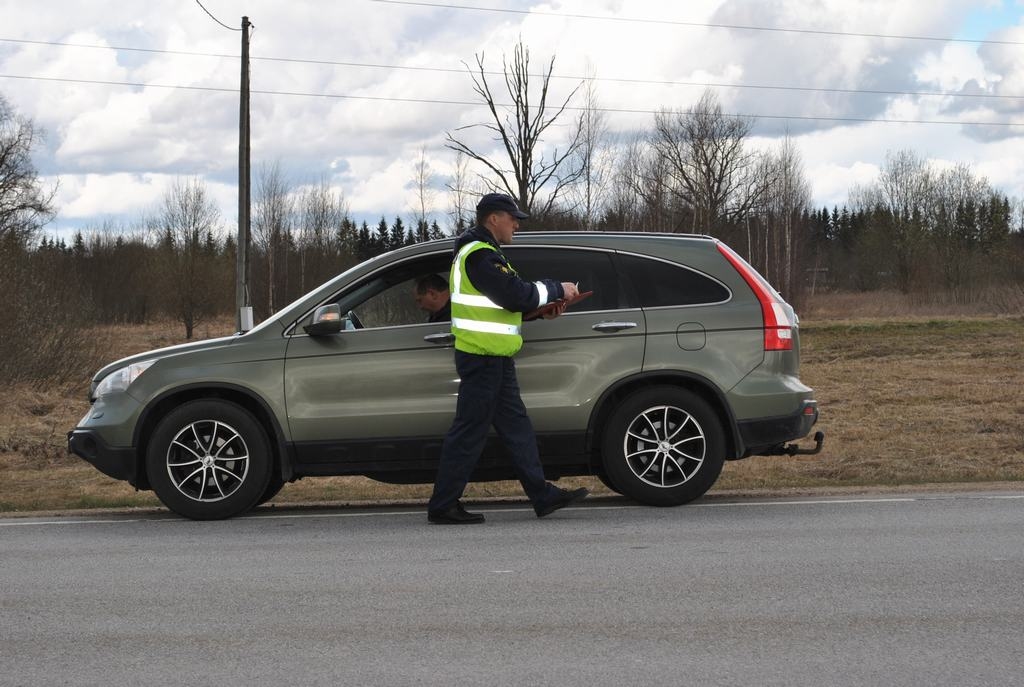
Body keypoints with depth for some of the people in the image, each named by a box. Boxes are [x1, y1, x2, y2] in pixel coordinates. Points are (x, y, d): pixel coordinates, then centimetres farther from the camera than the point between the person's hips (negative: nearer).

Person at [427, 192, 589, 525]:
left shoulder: (482, 252, 18)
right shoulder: (480, 256, -17)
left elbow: (502, 299, 20)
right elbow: (516, 295, -22)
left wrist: (543, 307, 7)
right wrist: (556, 289, -9)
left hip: (493, 358, 11)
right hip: (482, 357, -11)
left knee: (516, 425, 12)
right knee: (469, 430, -6)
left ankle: (543, 496, 16)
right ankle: (442, 506, -1)